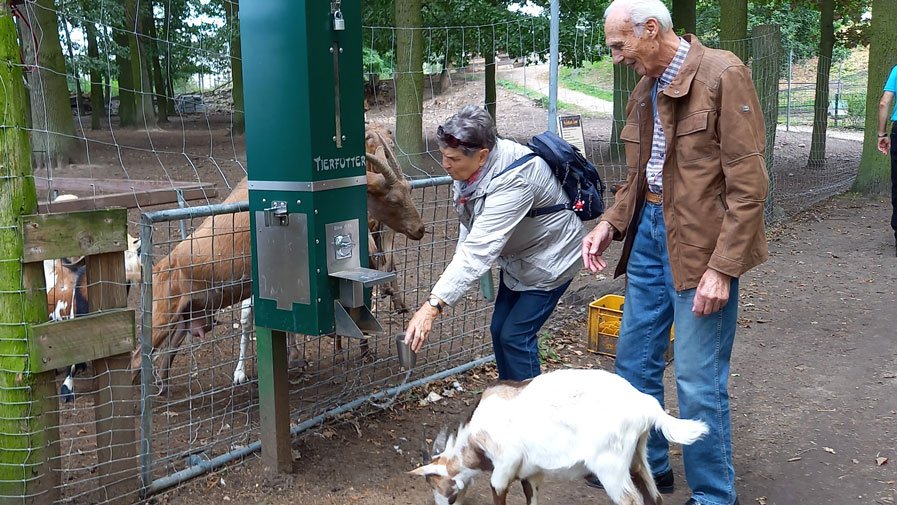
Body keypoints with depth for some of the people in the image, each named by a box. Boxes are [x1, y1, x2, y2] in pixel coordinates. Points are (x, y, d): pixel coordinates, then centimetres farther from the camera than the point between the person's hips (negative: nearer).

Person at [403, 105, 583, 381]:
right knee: (499, 330, 13)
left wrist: (433, 306, -50)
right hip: (516, 258, 9)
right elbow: (472, 219, 4)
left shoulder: (513, 181, -39)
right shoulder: (471, 164, -14)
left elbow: (480, 249, -45)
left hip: (548, 259, -8)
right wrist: (460, 262, -9)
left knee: (515, 336, -8)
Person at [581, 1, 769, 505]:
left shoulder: (723, 75, -13)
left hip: (701, 243, -8)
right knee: (636, 359, 16)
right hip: (649, 233, 8)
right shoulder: (646, 88, 11)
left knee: (699, 380, -2)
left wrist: (722, 268, -19)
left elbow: (748, 184, -16)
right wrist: (611, 223, 3)